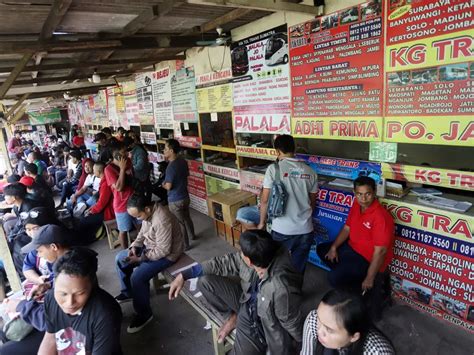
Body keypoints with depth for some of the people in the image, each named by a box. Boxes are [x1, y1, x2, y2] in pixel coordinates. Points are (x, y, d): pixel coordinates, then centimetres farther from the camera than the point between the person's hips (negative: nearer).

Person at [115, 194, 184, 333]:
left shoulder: (161, 220, -35)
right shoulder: (147, 212, -6)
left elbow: (163, 250, -30)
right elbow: (143, 232, 11)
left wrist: (140, 258, -24)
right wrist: (135, 246, -6)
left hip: (167, 254, -9)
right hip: (150, 246, 10)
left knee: (137, 277, -23)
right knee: (120, 259, 9)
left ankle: (144, 314, -1)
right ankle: (128, 292, 28)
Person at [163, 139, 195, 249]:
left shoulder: (171, 167, -26)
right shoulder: (183, 161, -1)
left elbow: (168, 186, -24)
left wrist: (163, 185, -2)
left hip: (175, 200, -8)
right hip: (185, 196, 8)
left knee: (179, 223, 9)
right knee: (187, 218, 27)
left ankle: (184, 245, 24)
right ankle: (191, 235, 48)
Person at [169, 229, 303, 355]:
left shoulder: (281, 289, -42)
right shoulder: (262, 257, -22)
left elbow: (293, 326, -23)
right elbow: (225, 262, -10)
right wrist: (183, 275, -8)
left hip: (262, 324, -5)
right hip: (247, 302, 5)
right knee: (204, 281, -5)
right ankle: (234, 315, 11)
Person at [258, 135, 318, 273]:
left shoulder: (273, 168, -10)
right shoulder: (310, 171, 2)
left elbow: (265, 200, -8)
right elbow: (312, 202, 12)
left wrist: (262, 222, 7)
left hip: (281, 230, -3)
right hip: (305, 230, 3)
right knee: (298, 268, 18)